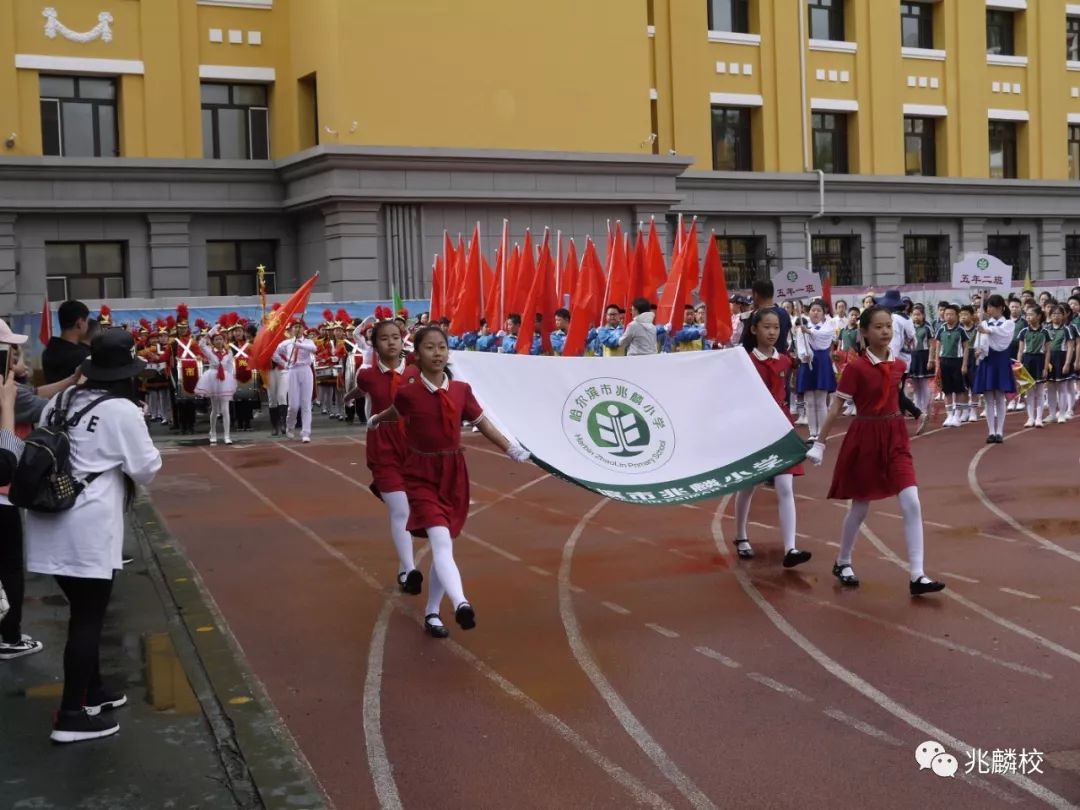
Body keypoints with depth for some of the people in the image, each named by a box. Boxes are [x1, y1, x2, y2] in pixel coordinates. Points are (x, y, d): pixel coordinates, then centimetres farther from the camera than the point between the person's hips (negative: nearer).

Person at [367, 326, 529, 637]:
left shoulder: (461, 390, -3)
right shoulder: (408, 392, -11)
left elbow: (483, 424, 9)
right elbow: (395, 413, 12)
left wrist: (512, 450, 8)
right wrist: (375, 420, 32)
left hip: (454, 473, 4)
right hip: (421, 475, -4)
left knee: (443, 545, 9)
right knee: (441, 542, -23)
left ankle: (432, 613, 23)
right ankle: (461, 604, -42)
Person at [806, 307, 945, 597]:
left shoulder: (899, 365, 2)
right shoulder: (856, 368, -13)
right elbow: (835, 408, -11)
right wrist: (819, 442, -12)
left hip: (895, 437, 4)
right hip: (865, 438, -4)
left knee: (911, 504, -7)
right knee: (860, 507, 9)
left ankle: (917, 576, -6)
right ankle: (843, 563, 31)